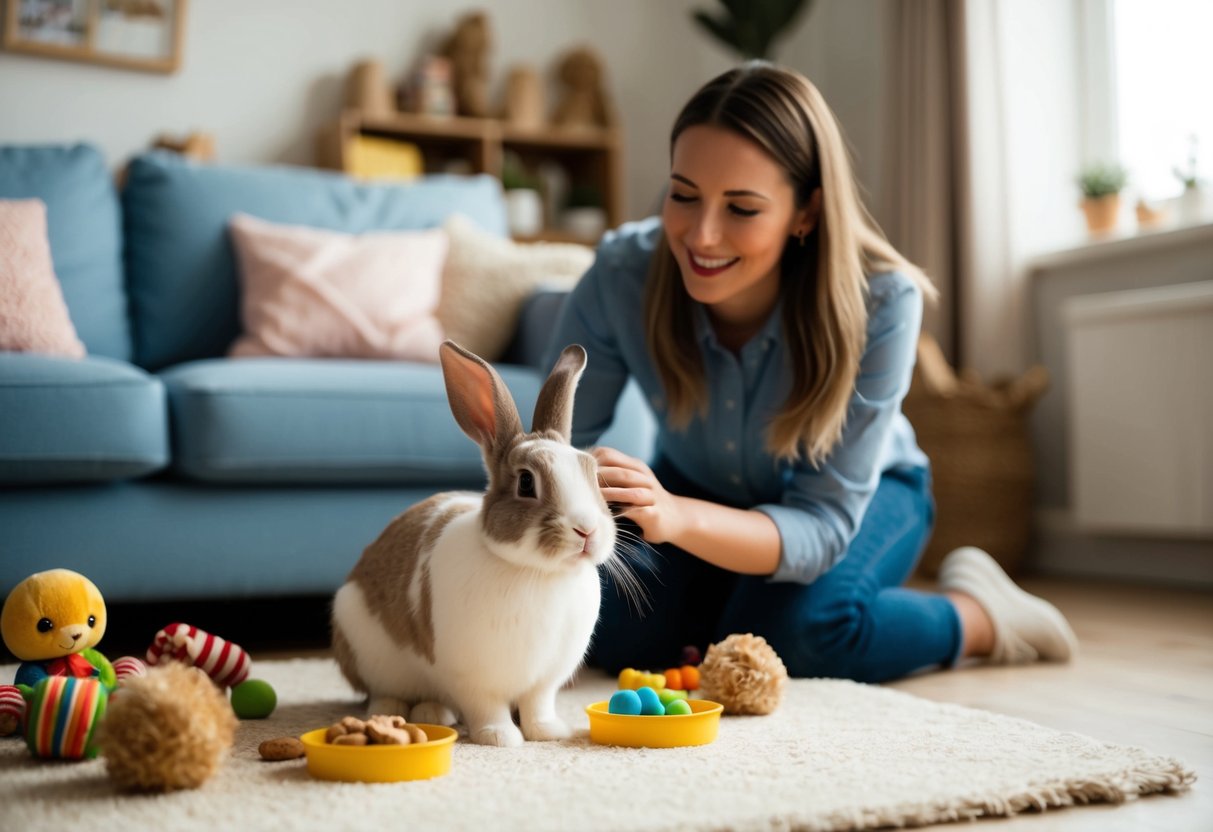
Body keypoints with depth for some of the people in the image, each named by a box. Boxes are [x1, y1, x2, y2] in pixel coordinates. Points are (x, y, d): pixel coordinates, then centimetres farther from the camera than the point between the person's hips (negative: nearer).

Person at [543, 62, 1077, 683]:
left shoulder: (878, 301, -35)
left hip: (862, 495, -2)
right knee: (610, 626, -24)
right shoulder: (622, 275, -30)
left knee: (792, 625, -32)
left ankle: (977, 614, -2)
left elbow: (824, 522, -35)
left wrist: (680, 519, -56)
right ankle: (722, 603, 10)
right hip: (696, 491, 3)